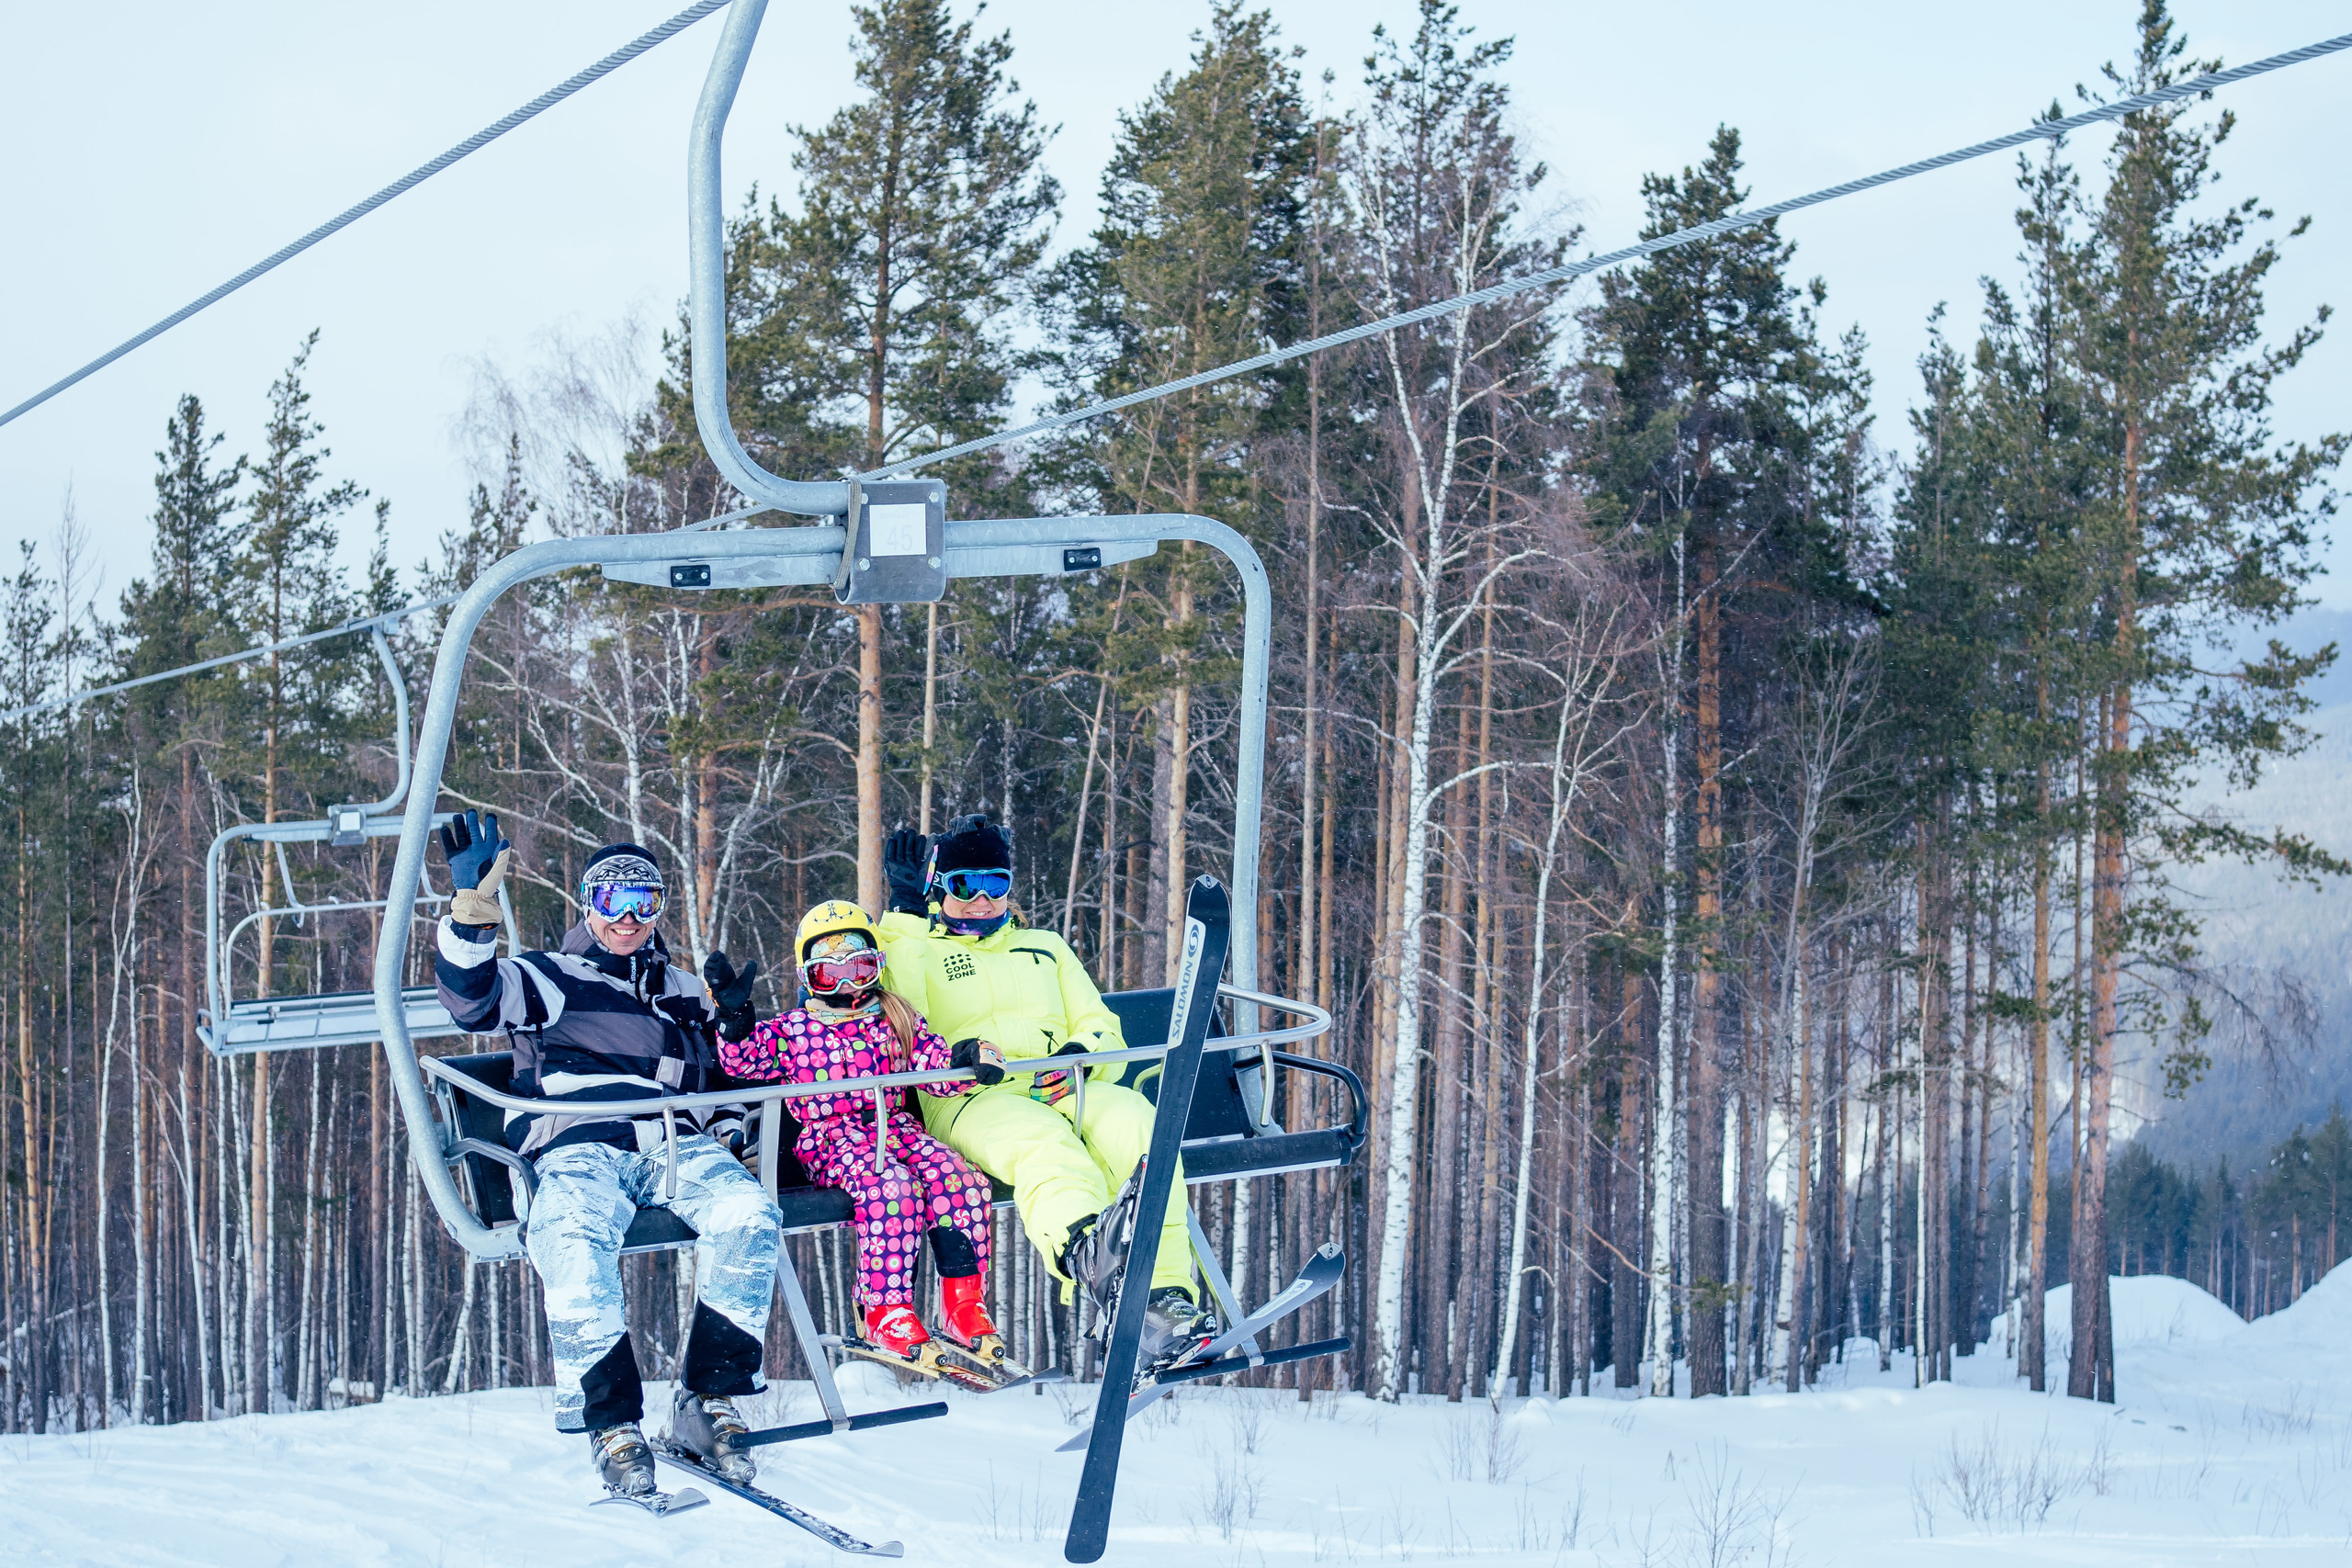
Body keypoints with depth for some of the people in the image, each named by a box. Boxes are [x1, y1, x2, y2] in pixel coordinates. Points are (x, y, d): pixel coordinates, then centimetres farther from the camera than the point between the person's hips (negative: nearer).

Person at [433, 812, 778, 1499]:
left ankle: (710, 1399, -23)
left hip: (678, 1147, 3)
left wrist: (727, 1132, 18)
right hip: (580, 1151, -3)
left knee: (749, 1214, -31)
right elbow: (472, 995, -2)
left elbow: (722, 1078, 41)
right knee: (573, 1240, -39)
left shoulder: (686, 993, 32)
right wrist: (475, 901, -16)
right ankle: (612, 1423, -31)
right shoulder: (549, 980, 18)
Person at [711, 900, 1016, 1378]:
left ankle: (964, 1302, -20)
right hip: (829, 1138, -4)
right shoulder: (791, 1031, 11)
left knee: (958, 1178, -26)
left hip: (895, 1128, 4)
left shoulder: (897, 1021, 18)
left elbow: (934, 1068, 11)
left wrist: (963, 1061, -10)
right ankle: (884, 1311, -31)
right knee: (891, 1186, -36)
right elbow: (744, 1062, 2)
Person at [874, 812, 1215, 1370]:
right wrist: (905, 911, -6)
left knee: (1132, 1122, -35)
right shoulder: (912, 949, 23)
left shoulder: (1044, 947, 35)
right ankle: (1089, 1254, -77)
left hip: (1065, 1091, 3)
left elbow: (1105, 1031, 23)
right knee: (1041, 1140, -42)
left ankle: (1163, 1299, -50)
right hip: (971, 1100, -3)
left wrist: (1079, 1053, 0)